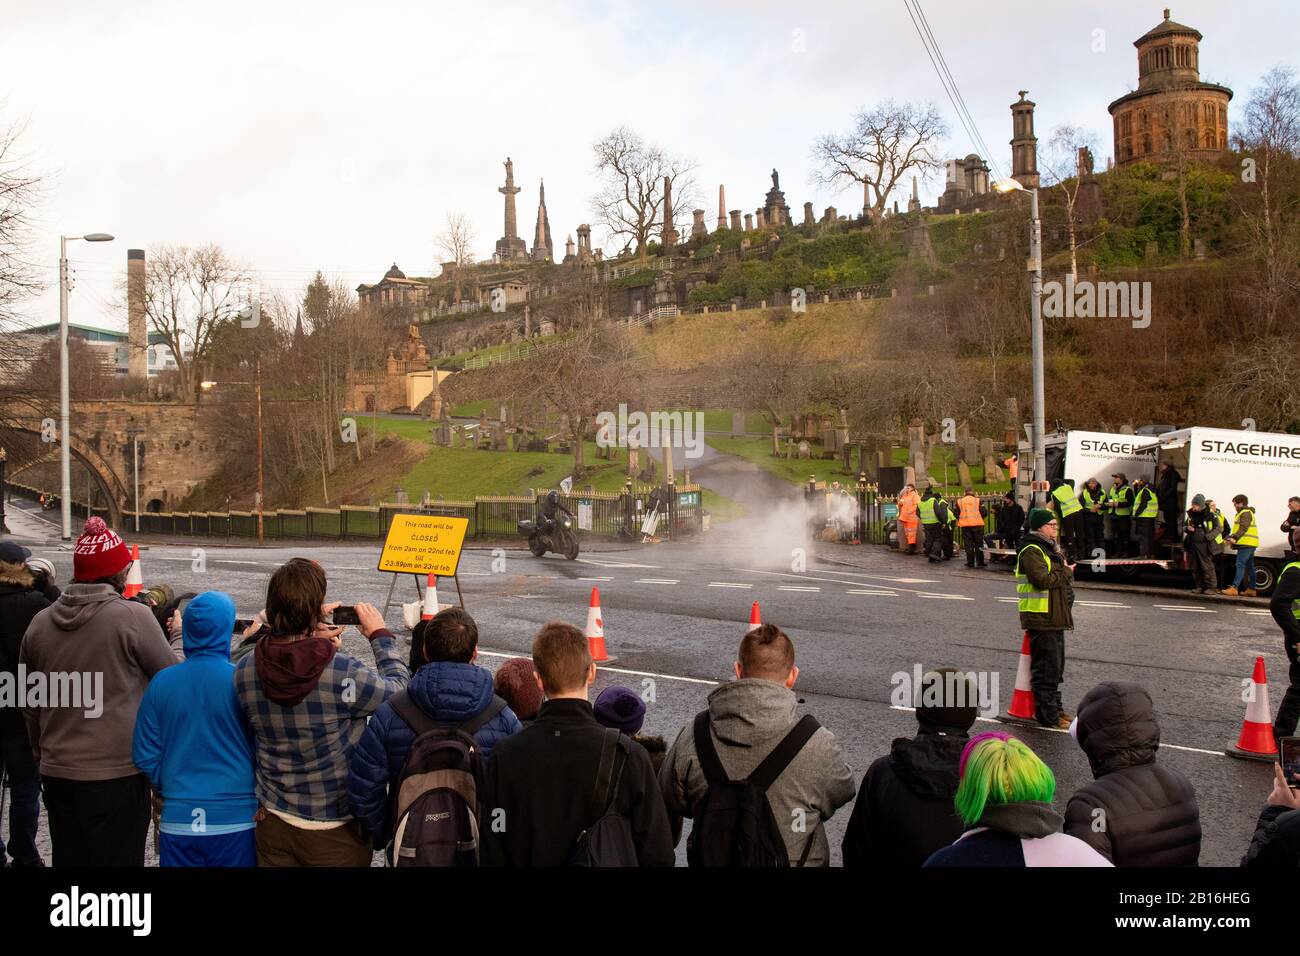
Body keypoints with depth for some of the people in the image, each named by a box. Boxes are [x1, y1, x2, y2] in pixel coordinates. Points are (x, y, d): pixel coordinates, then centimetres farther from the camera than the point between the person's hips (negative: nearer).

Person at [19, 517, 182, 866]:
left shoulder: (40, 623, 3)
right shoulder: (133, 617, -14)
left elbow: (29, 703, 13)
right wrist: (180, 636, 15)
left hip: (56, 772, 6)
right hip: (117, 773, -5)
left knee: (69, 860, 17)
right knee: (117, 860, 5)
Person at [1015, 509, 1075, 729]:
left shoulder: (1049, 548, 19)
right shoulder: (1031, 551, -15)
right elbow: (1043, 580, -26)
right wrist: (1067, 572, -12)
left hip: (1054, 618, 11)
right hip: (1041, 619, -11)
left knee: (1056, 667, 18)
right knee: (1046, 669, -6)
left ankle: (1055, 709, 28)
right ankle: (1048, 715, 0)